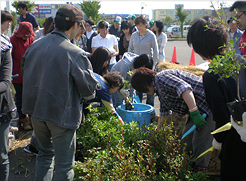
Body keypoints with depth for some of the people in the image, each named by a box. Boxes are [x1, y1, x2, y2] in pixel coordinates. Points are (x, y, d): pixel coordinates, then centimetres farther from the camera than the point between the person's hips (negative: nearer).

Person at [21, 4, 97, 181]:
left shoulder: (35, 46, -1)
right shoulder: (75, 54, -21)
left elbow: (25, 72, 13)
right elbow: (88, 87, -14)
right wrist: (89, 94, 9)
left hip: (36, 110, 6)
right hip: (62, 113, -6)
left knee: (45, 154, 26)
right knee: (64, 165, 9)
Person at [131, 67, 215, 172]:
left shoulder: (161, 77, -16)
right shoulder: (160, 89, 16)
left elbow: (184, 88, -31)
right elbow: (164, 112, 29)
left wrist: (194, 114, -35)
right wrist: (157, 130, 39)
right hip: (197, 108, 11)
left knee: (200, 142, -6)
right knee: (187, 137, 15)